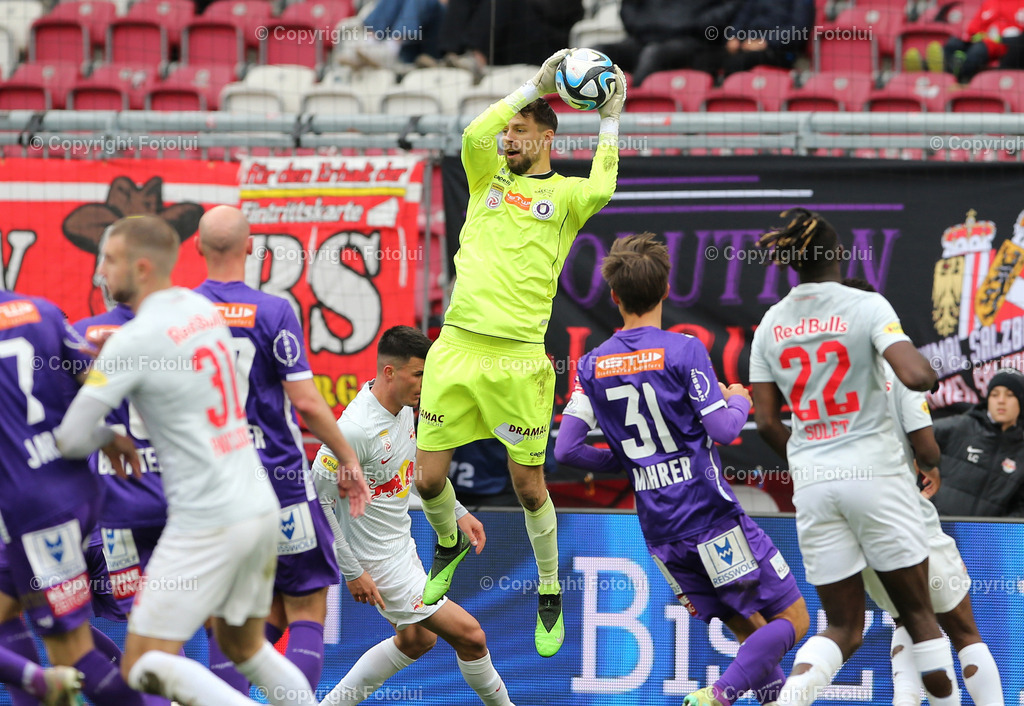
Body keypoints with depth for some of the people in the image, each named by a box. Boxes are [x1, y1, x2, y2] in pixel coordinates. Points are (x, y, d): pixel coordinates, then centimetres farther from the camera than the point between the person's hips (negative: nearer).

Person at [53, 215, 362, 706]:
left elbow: (71, 439, -13)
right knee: (243, 646, 24)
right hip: (260, 506, 8)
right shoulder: (200, 307, 9)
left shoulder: (133, 341, -15)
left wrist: (110, 439, 7)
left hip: (206, 524, -8)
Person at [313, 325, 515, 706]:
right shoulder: (355, 429, -28)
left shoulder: (404, 406, -1)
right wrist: (352, 573, -21)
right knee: (470, 637, -7)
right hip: (380, 563, -10)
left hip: (402, 543, 10)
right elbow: (317, 502, -23)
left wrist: (458, 512, 17)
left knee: (416, 639, 26)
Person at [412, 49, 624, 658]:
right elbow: (474, 135, -6)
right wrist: (537, 84, -4)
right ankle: (450, 546, 36)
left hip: (518, 357, -3)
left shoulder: (564, 193, 6)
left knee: (529, 484, 1)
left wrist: (610, 122, -7)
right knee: (430, 478, 4)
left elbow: (600, 192, -17)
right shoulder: (490, 178, 15)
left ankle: (550, 596, 20)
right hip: (457, 349, 3)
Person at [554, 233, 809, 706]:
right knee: (791, 618, 1)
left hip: (658, 528, 6)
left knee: (750, 630, 18)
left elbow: (565, 450, 2)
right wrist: (739, 401, 8)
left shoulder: (592, 365, 5)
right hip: (711, 516, -6)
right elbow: (723, 429, -15)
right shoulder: (683, 350, -10)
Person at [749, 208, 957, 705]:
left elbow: (767, 422, 8)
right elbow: (916, 376, -19)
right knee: (918, 613, 11)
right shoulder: (867, 306, -7)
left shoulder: (771, 324, 7)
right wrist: (928, 369, 5)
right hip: (873, 471, -4)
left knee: (844, 629, 8)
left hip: (810, 482, 4)